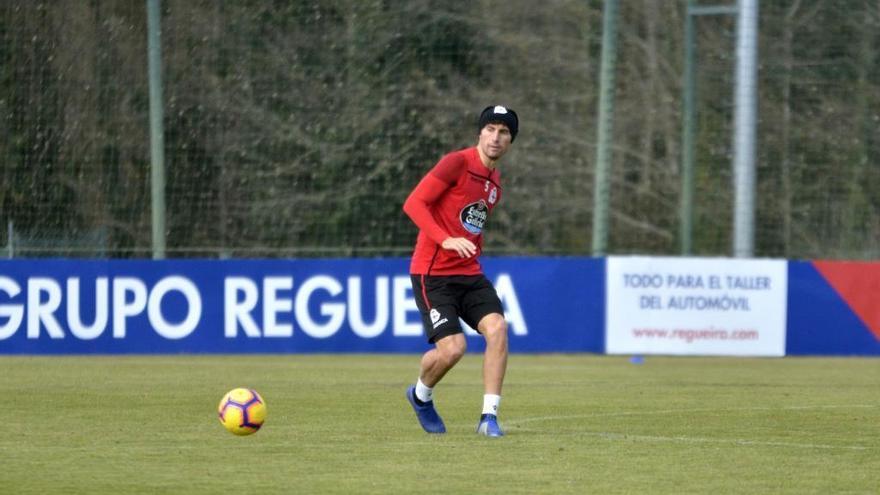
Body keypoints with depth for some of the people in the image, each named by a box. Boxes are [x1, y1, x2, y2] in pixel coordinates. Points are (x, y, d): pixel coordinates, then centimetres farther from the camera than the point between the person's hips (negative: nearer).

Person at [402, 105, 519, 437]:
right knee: (452, 347, -17)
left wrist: (473, 253, 15)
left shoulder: (496, 181, 14)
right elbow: (414, 203, -16)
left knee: (497, 327, -17)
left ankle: (489, 418, -13)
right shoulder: (457, 163, -10)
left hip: (469, 273, 7)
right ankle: (420, 396, 16)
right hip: (432, 273, -7)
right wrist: (446, 240, -27)